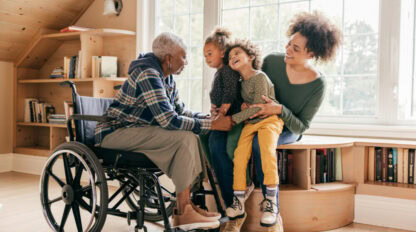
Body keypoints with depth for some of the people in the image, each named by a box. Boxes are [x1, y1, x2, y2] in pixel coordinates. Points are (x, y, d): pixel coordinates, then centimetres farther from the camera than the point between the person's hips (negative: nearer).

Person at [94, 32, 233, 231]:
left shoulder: (166, 77, 10)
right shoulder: (148, 74, -21)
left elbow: (179, 111, 17)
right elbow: (169, 120, -28)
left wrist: (211, 118, 2)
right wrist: (212, 125, -23)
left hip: (135, 131, 10)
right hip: (116, 133, -10)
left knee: (192, 138, -2)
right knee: (185, 138, -22)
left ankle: (186, 205, -1)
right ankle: (182, 213, -17)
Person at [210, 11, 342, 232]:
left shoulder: (317, 84, -14)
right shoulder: (272, 60, -9)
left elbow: (301, 126, -12)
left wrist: (280, 110, -31)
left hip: (287, 130, -3)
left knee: (259, 143, -39)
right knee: (219, 145, -27)